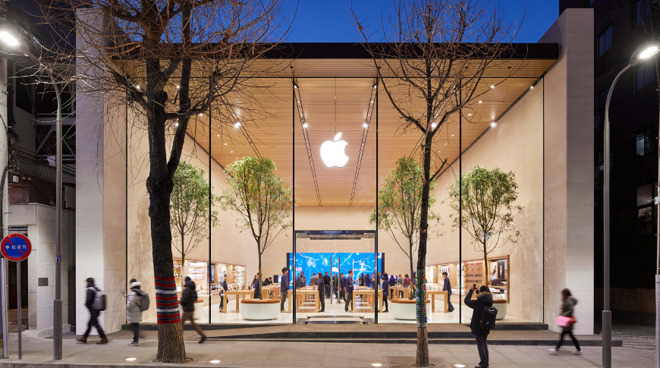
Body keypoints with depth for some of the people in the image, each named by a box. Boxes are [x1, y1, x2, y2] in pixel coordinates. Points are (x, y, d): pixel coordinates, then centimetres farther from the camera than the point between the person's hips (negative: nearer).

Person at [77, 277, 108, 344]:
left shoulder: (90, 290, -15)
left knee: (96, 324, -5)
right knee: (89, 324, 16)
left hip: (93, 310, -9)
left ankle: (104, 338, -4)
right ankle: (84, 338, 24)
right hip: (96, 310, 9)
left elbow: (88, 300, -23)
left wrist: (86, 304, -2)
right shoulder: (97, 289, 12)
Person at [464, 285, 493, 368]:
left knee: (480, 345, 3)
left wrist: (471, 291, -2)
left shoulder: (478, 303, -23)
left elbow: (466, 301, -12)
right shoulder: (489, 302, -3)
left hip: (478, 327, -7)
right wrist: (476, 291, 14)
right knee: (484, 344, 21)